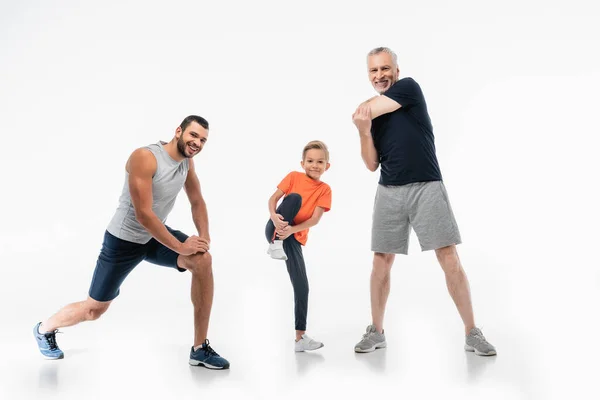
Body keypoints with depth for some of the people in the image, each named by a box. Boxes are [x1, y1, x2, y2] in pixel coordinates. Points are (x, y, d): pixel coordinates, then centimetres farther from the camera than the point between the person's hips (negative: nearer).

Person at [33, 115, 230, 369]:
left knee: (203, 261, -19)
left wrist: (204, 236, -9)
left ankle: (200, 349, -9)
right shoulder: (144, 158, -27)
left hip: (156, 235, 6)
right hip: (124, 240, -6)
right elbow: (143, 214, -31)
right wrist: (180, 247, -27)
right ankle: (44, 329, 43)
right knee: (95, 309, 8)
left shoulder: (187, 160, -3)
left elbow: (197, 201, 7)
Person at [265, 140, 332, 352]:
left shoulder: (325, 189, 2)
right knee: (295, 198, -28)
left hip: (295, 238, 2)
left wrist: (292, 230, -24)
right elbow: (273, 198, -6)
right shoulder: (294, 176, 0)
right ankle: (276, 243, -22)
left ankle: (300, 337, 6)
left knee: (302, 287, -5)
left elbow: (314, 219, -9)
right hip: (275, 230, -2)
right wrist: (275, 216, -28)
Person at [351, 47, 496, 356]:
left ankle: (472, 334, 5)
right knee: (381, 261, 4)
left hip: (427, 187, -4)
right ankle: (376, 332, 18)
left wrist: (365, 112, 11)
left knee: (449, 258, -6)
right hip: (389, 192, 4)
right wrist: (364, 132, -9)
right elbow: (372, 165, 6)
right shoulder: (370, 113, 12)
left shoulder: (409, 87, -1)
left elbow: (363, 110, -11)